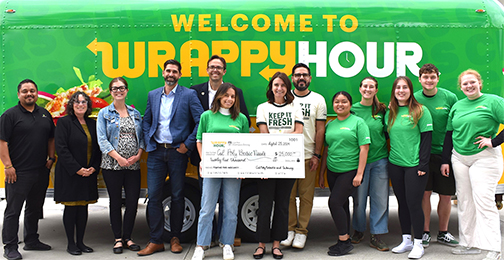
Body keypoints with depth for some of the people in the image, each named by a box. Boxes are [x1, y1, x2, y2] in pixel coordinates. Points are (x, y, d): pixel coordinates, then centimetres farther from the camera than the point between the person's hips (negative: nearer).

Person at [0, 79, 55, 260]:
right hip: (18, 172, -6)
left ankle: (31, 241, 29)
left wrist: (51, 158, 9)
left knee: (35, 208, 16)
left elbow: (51, 138, 20)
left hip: (41, 171, 6)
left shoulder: (45, 114, 12)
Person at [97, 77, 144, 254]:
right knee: (115, 202, 4)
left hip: (133, 165, 3)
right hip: (112, 165, -3)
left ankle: (127, 237, 16)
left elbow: (141, 136, 12)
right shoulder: (105, 113, 3)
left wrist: (138, 155, -5)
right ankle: (118, 239, 16)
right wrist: (119, 158, -14)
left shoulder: (135, 113, 13)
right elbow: (102, 140, -5)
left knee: (133, 201, 1)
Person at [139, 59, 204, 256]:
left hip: (177, 151, -3)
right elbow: (146, 121, 18)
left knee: (177, 196, 6)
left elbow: (201, 121, -6)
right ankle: (155, 241, 9)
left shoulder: (189, 95, -2)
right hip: (156, 152, 3)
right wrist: (148, 142, 4)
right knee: (153, 196, 1)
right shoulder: (153, 95, 12)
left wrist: (188, 144, -10)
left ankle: (175, 238, 19)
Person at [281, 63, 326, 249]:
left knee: (306, 195, 2)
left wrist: (317, 155, -3)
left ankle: (301, 232, 11)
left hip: (308, 155, 0)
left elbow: (320, 129, 3)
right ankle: (290, 229, 14)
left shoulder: (318, 100, 6)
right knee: (288, 194, 3)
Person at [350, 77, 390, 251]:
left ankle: (376, 236, 13)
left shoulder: (382, 110, 4)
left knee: (380, 198, 3)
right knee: (359, 197, 6)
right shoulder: (353, 109, 1)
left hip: (380, 160, 1)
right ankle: (358, 231, 26)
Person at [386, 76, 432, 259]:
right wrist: (390, 157, 7)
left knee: (414, 203, -5)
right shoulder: (389, 113, 11)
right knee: (402, 203, 11)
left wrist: (423, 165, -12)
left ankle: (418, 244, 7)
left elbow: (427, 138, -7)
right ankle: (406, 240, 21)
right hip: (395, 165, 5)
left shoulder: (421, 111, -4)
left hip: (414, 165, -5)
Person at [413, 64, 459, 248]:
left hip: (445, 153, 1)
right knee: (424, 193, 3)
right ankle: (425, 232, 17)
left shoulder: (450, 98, -1)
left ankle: (443, 233, 24)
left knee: (446, 195, 7)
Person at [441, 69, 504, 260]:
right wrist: (445, 161, 12)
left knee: (483, 201, -11)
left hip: (484, 158, -6)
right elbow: (449, 134, 15)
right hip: (459, 158, 6)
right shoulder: (457, 106, 13)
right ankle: (470, 243, 19)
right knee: (464, 202, 8)